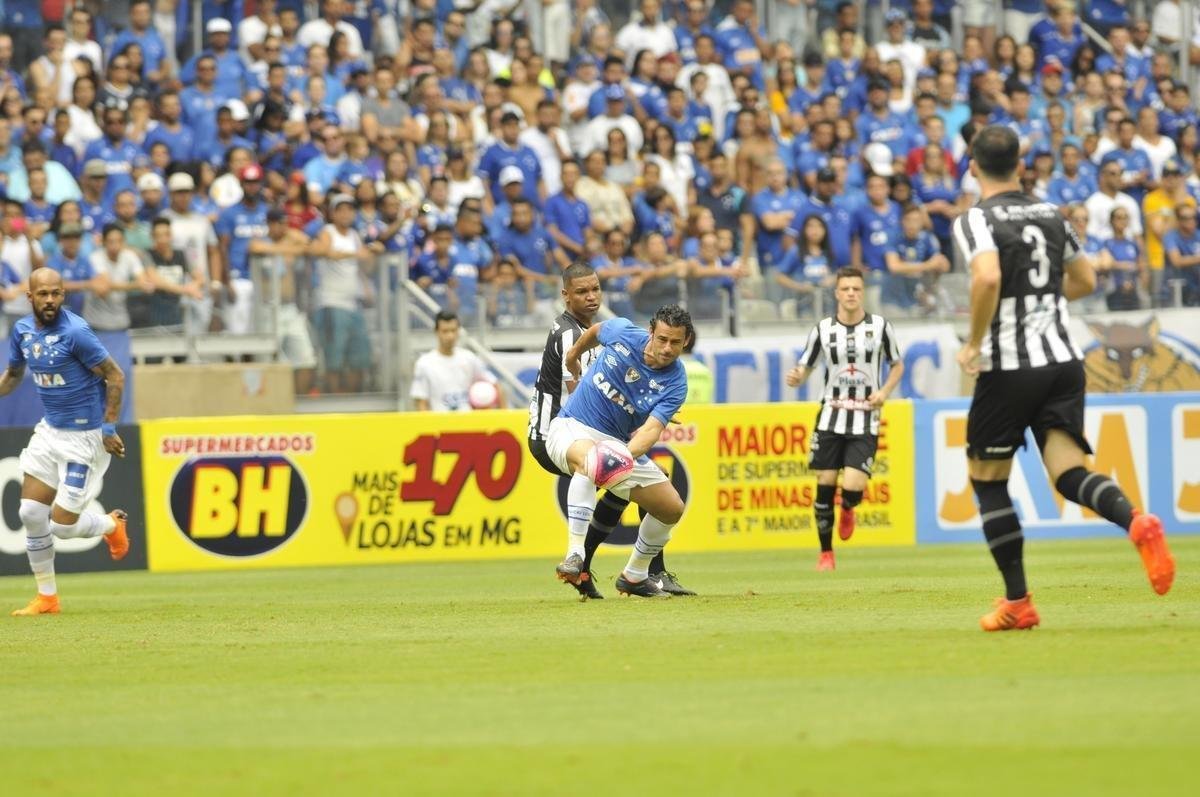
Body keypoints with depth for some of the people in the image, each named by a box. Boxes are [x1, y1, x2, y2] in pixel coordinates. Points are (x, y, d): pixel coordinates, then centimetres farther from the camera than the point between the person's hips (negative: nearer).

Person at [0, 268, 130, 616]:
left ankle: (113, 525, 27)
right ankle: (47, 597, 14)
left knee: (63, 526, -6)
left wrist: (109, 428, -17)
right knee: (31, 514, 1)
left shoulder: (75, 332, -21)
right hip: (50, 431, 7)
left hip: (85, 438, -7)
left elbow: (115, 376, -15)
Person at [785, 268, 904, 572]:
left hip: (865, 421, -1)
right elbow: (805, 367, 7)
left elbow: (897, 365, 11)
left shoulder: (880, 326, -1)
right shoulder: (823, 329, 1)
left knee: (853, 488, -15)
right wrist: (796, 378, -17)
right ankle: (825, 553, 15)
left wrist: (884, 392, -6)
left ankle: (847, 510, 23)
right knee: (825, 486, -1)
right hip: (831, 417, 1)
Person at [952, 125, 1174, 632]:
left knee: (986, 478, 11)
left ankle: (1017, 602, 9)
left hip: (1008, 368, -5)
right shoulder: (1050, 215, 12)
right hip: (1063, 359, 5)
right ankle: (1137, 522, -35)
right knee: (1068, 471, -3)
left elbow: (987, 277, -26)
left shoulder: (976, 220, -7)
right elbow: (1085, 280, 23)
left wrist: (974, 343, -15)